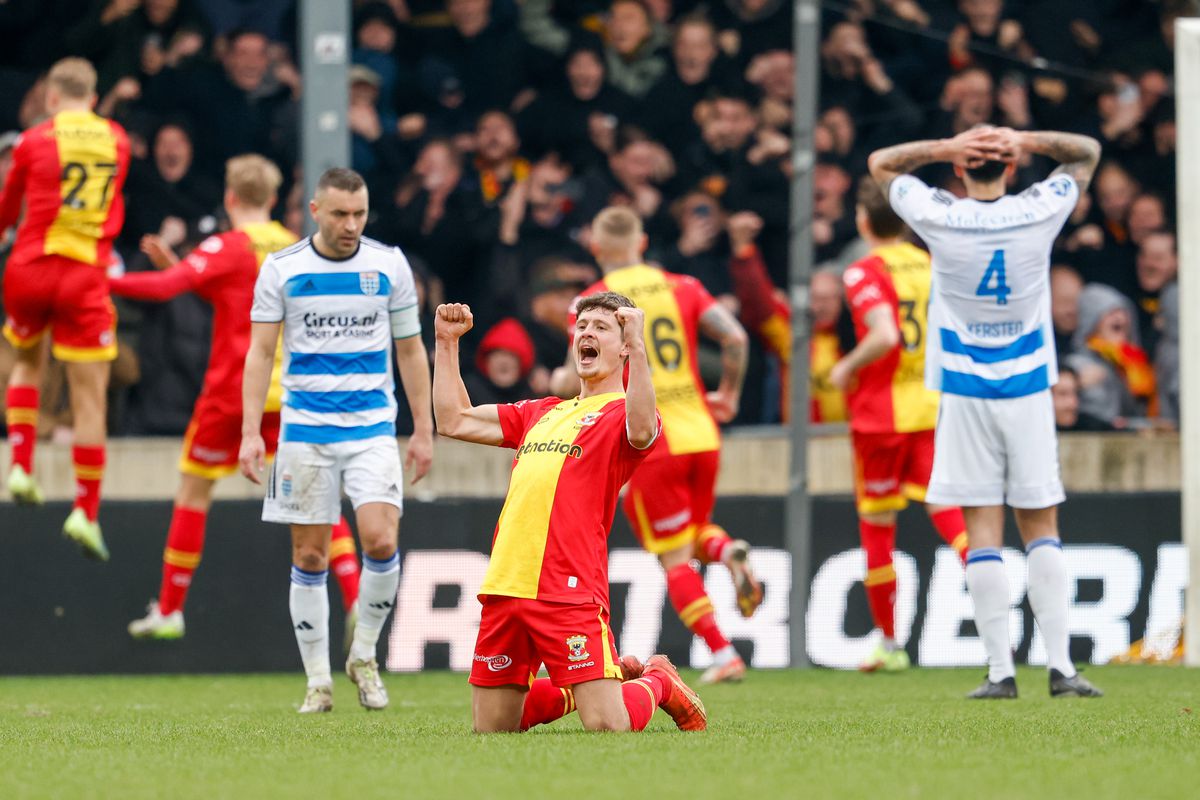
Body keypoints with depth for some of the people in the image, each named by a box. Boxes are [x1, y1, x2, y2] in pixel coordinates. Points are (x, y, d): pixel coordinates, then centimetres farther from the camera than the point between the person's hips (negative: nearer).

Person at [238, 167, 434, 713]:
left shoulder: (389, 264, 3)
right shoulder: (281, 269, -1)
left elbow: (410, 350, 10)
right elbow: (260, 351, 1)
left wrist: (423, 431, 7)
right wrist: (251, 432, -7)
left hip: (373, 427, 0)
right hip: (305, 430, 0)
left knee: (380, 541, -15)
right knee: (309, 556, 1)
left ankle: (364, 656, 6)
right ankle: (318, 681, 11)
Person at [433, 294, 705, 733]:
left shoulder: (622, 412, 2)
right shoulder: (541, 413, 25)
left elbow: (641, 432, -23)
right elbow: (454, 421, 30)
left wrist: (638, 345, -30)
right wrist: (447, 342, 26)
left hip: (568, 591, -7)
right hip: (504, 583, 7)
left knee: (607, 726, -14)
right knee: (491, 728, 8)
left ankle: (657, 683, 19)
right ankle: (567, 692, 34)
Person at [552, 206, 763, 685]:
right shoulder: (682, 287, 8)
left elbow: (580, 380, -12)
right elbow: (734, 337, -3)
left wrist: (559, 383, 11)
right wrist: (728, 394, 13)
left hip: (647, 444, -4)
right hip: (700, 434, 4)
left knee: (675, 559, 3)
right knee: (695, 532, 24)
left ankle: (723, 655, -8)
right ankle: (727, 551, -11)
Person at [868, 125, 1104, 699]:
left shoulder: (940, 218, -8)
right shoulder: (1039, 212, -5)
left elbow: (881, 163, 9)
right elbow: (1088, 151, 12)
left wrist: (944, 147, -8)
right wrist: (1025, 140, -6)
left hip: (966, 393, -1)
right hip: (1029, 392, 1)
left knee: (982, 527, 0)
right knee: (1041, 527, 5)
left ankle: (1001, 671, -4)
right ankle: (1060, 666, -3)